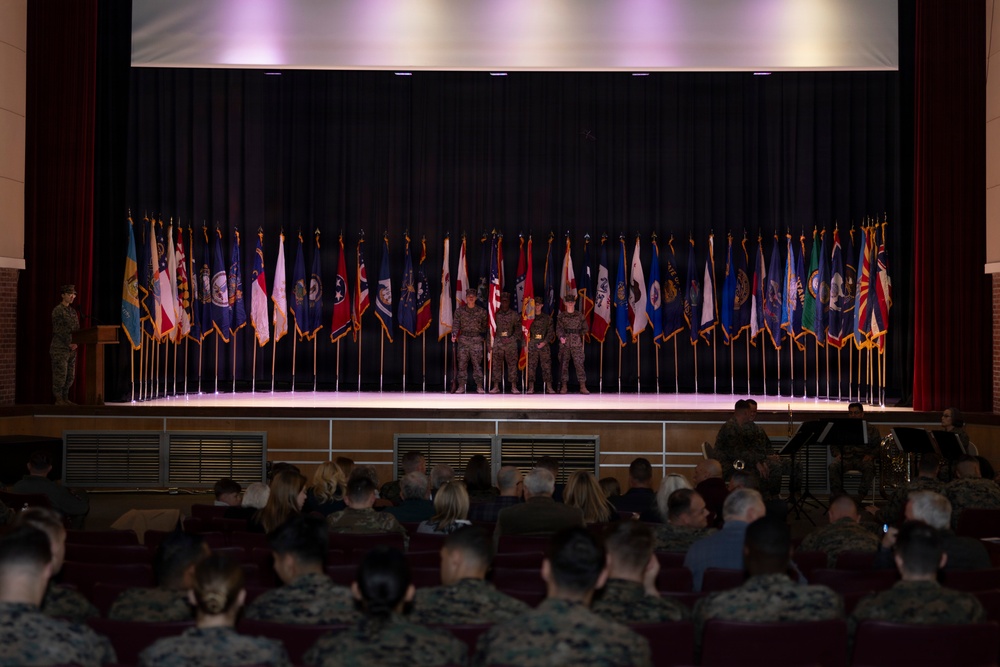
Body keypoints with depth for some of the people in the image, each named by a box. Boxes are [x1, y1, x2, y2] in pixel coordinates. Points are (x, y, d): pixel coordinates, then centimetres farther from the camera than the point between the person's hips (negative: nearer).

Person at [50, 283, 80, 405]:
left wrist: (76, 343, 0)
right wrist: (69, 344, -14)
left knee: (70, 376, 8)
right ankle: (59, 400, -3)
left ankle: (65, 398, 15)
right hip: (60, 348, -8)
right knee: (60, 374, -7)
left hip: (72, 349, 8)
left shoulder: (73, 311, 16)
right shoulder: (57, 310, -7)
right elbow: (58, 330, -13)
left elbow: (77, 329, 17)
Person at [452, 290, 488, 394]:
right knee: (462, 363, -1)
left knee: (477, 363, -3)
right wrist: (454, 334, -17)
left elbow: (484, 326, 12)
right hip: (463, 339, 1)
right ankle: (461, 386, 2)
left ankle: (479, 386, 0)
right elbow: (456, 323, -1)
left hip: (476, 339, 0)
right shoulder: (460, 310, 7)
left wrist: (483, 337, 4)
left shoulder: (481, 311, 8)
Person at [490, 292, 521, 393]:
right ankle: (496, 386, 5)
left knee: (512, 364, -1)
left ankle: (514, 387, 2)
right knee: (496, 364, 0)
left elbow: (518, 329, 4)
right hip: (498, 342, 1)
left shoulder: (515, 314, 5)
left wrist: (511, 338, -8)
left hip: (511, 342, -1)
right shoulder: (496, 314, 7)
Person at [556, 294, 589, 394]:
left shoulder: (579, 315, 10)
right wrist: (561, 337, -19)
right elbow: (558, 328, -2)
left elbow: (585, 328, 16)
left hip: (576, 343, 0)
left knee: (579, 363, -8)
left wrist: (579, 335, 2)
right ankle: (564, 386, 7)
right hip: (564, 343, 0)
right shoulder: (561, 316, 8)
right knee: (564, 364, 0)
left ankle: (583, 386, -8)